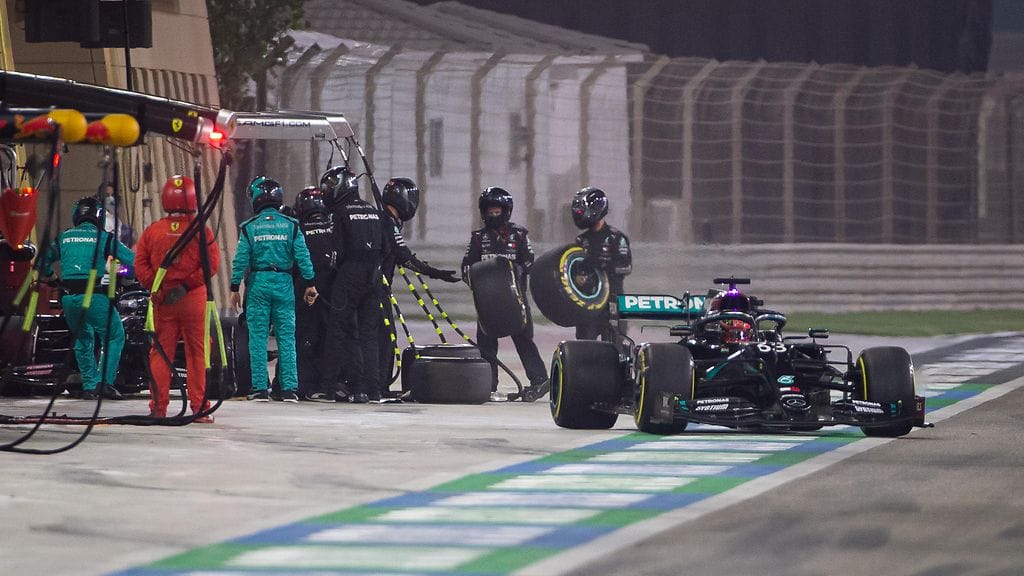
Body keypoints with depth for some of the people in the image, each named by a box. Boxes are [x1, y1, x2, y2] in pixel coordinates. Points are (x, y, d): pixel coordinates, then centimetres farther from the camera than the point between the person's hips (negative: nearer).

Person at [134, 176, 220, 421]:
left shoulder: (152, 231, 1)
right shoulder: (201, 231, -5)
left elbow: (140, 265, -2)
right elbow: (211, 263, -12)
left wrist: (156, 287, -4)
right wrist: (188, 284, -11)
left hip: (162, 300, 2)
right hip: (194, 300, -2)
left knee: (161, 353, 8)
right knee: (197, 353, 4)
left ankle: (158, 407, 6)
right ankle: (199, 408, 4)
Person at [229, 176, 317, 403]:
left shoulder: (249, 227, -2)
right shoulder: (290, 225, 1)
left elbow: (241, 260, -3)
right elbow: (302, 256, -2)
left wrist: (234, 288, 2)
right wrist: (309, 284, 4)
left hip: (258, 283, -1)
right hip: (283, 282, 1)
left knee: (258, 338, 3)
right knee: (286, 337, 4)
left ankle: (260, 388, 0)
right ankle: (289, 388, 0)